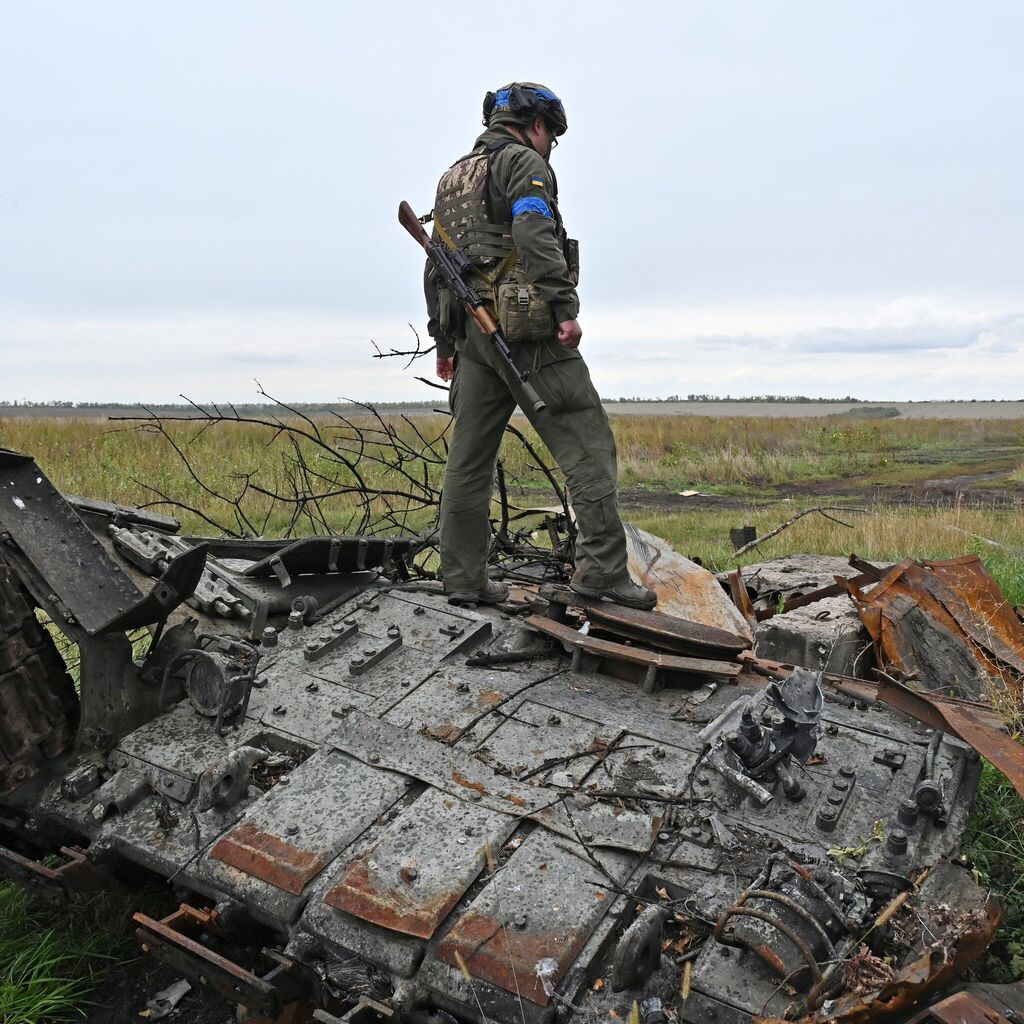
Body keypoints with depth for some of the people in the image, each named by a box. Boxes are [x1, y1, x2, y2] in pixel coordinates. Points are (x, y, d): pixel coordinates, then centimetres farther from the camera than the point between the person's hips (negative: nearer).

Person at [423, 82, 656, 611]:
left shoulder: (452, 176, 25)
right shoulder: (524, 162, 1)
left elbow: (435, 267, 25)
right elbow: (534, 236, -19)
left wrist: (443, 340, 28)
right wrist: (566, 308, -23)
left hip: (472, 331, 8)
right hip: (527, 328, -8)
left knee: (469, 460, 8)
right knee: (588, 448, -6)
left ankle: (463, 578, 12)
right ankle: (601, 569, -10)